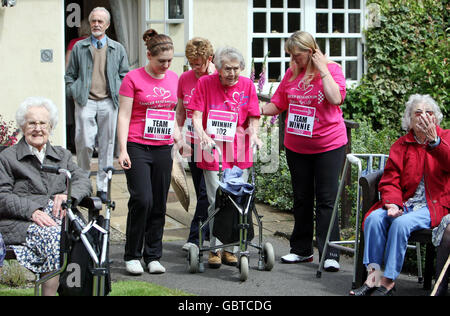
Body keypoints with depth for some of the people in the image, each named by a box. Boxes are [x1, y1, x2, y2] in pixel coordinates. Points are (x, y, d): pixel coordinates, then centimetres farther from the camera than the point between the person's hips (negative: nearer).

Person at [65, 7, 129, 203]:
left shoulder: (118, 49, 12)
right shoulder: (79, 47, 11)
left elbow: (124, 76, 14)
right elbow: (70, 75, 14)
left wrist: (119, 95, 1)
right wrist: (74, 93, 2)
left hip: (108, 102, 1)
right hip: (85, 102, -1)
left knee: (107, 144, 3)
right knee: (85, 143, -10)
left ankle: (102, 187, 10)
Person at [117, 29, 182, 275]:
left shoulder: (174, 78, 11)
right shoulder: (133, 78, -3)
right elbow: (124, 116, -5)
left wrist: (178, 137, 15)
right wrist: (123, 149, -11)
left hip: (163, 149, 5)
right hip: (137, 147, -5)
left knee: (159, 204, 5)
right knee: (142, 200, -12)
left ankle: (153, 257, 14)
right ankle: (132, 255, 3)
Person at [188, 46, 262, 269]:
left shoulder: (247, 85, 8)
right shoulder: (205, 83, 2)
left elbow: (253, 117, 9)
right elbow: (196, 114, -2)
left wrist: (253, 133, -11)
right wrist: (202, 134, -19)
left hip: (239, 153, 2)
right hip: (213, 152, -2)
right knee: (216, 202, -5)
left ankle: (230, 248, 14)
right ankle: (215, 248, 7)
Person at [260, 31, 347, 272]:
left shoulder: (331, 69, -7)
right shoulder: (292, 72, 8)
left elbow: (336, 98, -23)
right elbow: (278, 104, 11)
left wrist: (322, 70, -18)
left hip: (328, 145, -5)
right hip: (296, 146, 5)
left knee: (326, 200, -4)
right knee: (301, 198, 13)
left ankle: (329, 254, 0)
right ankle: (302, 250, 24)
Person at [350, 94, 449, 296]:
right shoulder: (401, 145, 13)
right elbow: (390, 180, 5)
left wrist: (433, 141, -29)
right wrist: (393, 203, -14)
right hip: (405, 203, 4)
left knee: (401, 223, -31)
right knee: (374, 217, -25)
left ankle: (388, 280, -24)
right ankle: (373, 275, -24)